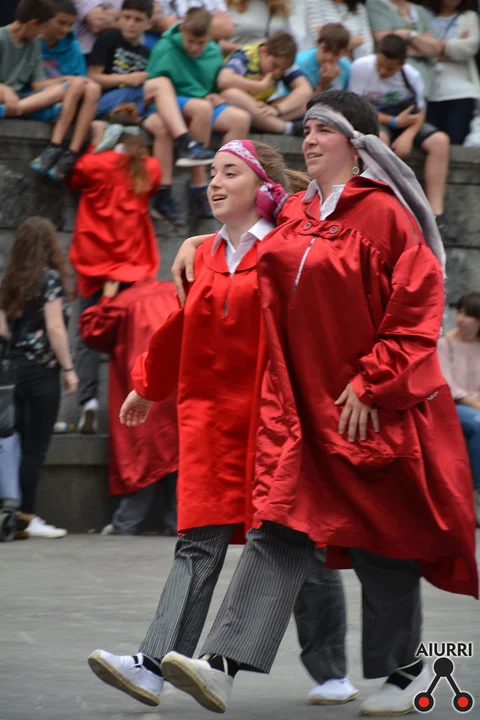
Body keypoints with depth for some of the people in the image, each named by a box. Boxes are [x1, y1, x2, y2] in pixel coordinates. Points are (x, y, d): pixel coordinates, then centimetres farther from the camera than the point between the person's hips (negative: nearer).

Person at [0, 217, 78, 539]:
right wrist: (69, 368, -7)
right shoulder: (50, 278, -7)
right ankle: (27, 516, -4)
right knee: (36, 447, -3)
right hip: (42, 370, -6)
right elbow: (55, 328, -12)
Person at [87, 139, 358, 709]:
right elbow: (181, 326, 27)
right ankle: (154, 666, -17)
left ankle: (332, 673, 18)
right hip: (211, 415, 5)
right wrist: (146, 388, 37)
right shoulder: (206, 256, 14)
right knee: (200, 543, -5)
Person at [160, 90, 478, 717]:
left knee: (381, 538, 5)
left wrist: (370, 386, -16)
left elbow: (415, 313, -12)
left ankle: (405, 667, 22)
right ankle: (225, 666, -18)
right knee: (280, 529, -6)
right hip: (300, 404, 5)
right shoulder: (295, 217, 12)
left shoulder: (383, 213, -9)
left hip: (372, 409, -5)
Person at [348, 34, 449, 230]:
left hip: (403, 121, 3)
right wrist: (394, 122, -20)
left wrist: (408, 135, -25)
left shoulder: (411, 75, -6)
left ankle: (436, 211, -27)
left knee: (440, 140, -22)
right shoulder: (361, 67, -16)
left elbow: (419, 111, -3)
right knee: (380, 137, -40)